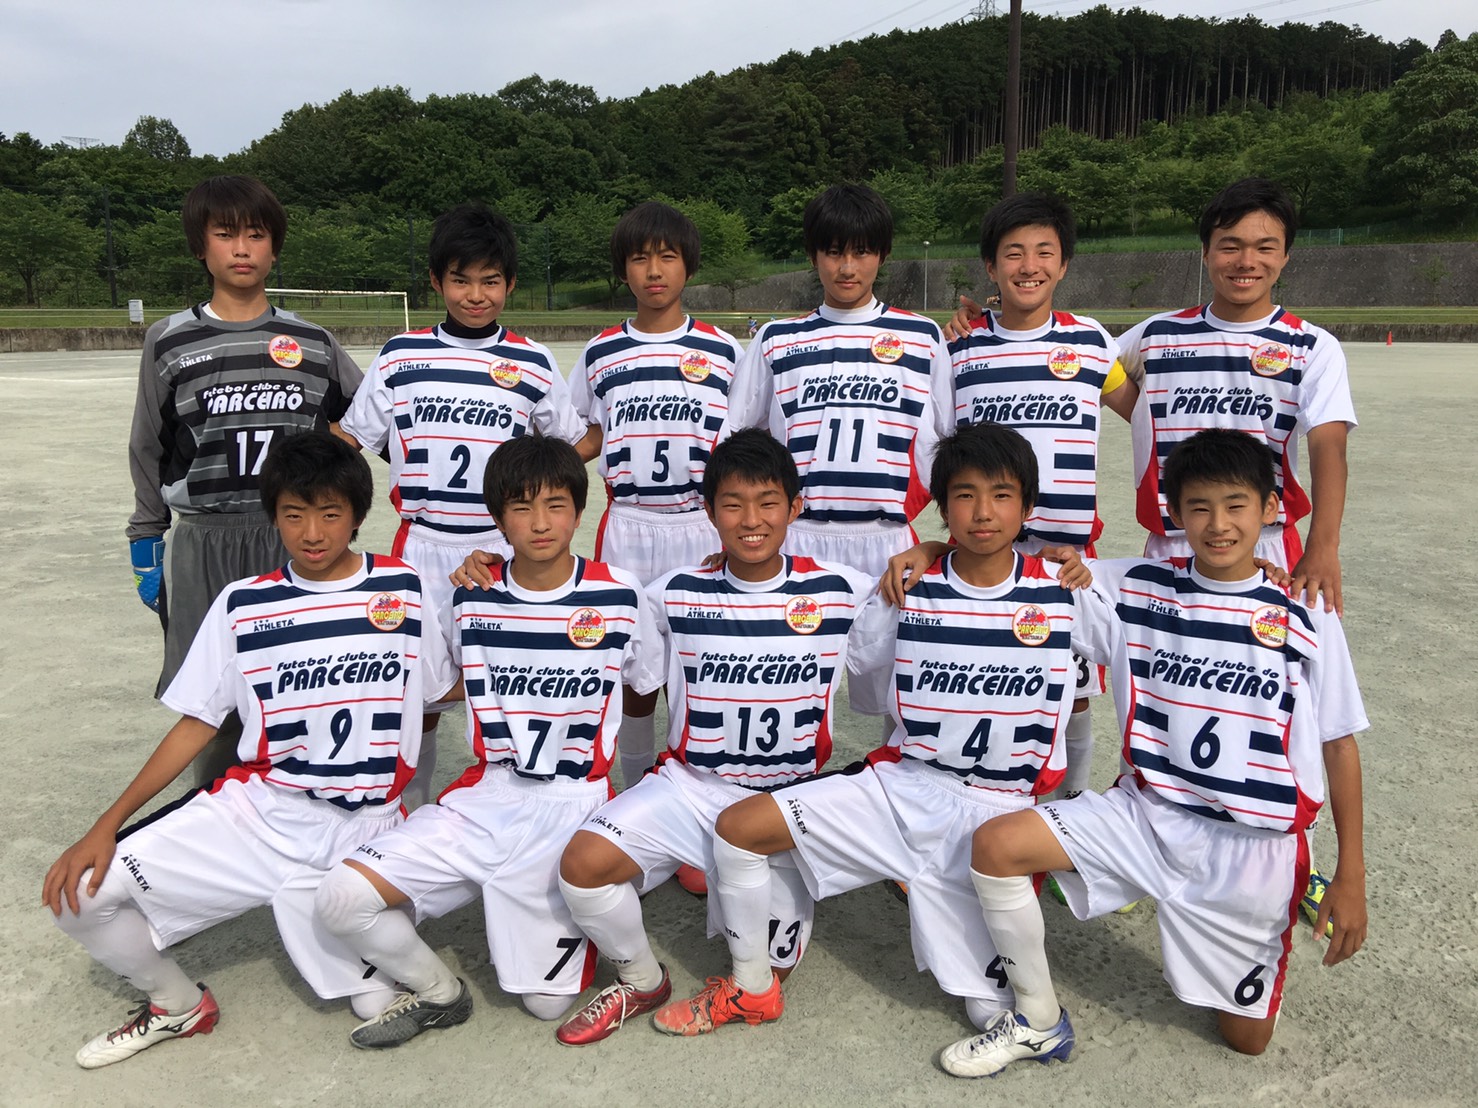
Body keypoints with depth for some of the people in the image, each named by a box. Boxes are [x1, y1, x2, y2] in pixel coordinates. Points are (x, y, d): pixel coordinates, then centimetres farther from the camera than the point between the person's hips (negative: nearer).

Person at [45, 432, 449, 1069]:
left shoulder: (410, 591, 0)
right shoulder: (242, 606, 3)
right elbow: (196, 725, 6)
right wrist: (107, 824, -1)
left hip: (362, 830, -2)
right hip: (255, 808, 2)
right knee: (80, 891, -8)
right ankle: (177, 1004, 19)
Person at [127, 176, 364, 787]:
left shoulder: (313, 341, 6)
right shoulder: (170, 342, 5)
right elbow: (149, 450, 10)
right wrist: (146, 545, 11)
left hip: (298, 543, 1)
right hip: (203, 547, 0)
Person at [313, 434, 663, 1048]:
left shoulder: (620, 595, -5)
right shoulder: (471, 597, 2)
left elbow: (645, 690, 11)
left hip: (575, 804, -2)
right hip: (486, 795, 3)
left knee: (548, 1002, -2)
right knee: (342, 899, -15)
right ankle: (438, 992, 11)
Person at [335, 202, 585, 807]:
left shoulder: (532, 364, 3)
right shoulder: (400, 356, 3)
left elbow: (576, 440, 13)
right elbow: (351, 437, 8)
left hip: (504, 548, 0)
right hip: (423, 547, 0)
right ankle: (410, 807, 27)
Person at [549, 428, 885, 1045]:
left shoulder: (840, 594, -4)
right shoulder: (674, 596, -1)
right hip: (691, 784, 1)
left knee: (765, 975, -3)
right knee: (583, 860, -23)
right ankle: (641, 982, 7)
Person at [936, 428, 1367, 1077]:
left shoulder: (1306, 617, -5)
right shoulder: (1132, 590, -3)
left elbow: (1340, 746, 1)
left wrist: (1351, 878, 0)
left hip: (1253, 847, -1)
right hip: (1146, 813, 1)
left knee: (1246, 1040, 9)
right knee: (996, 845, -22)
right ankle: (1039, 1022, 1)